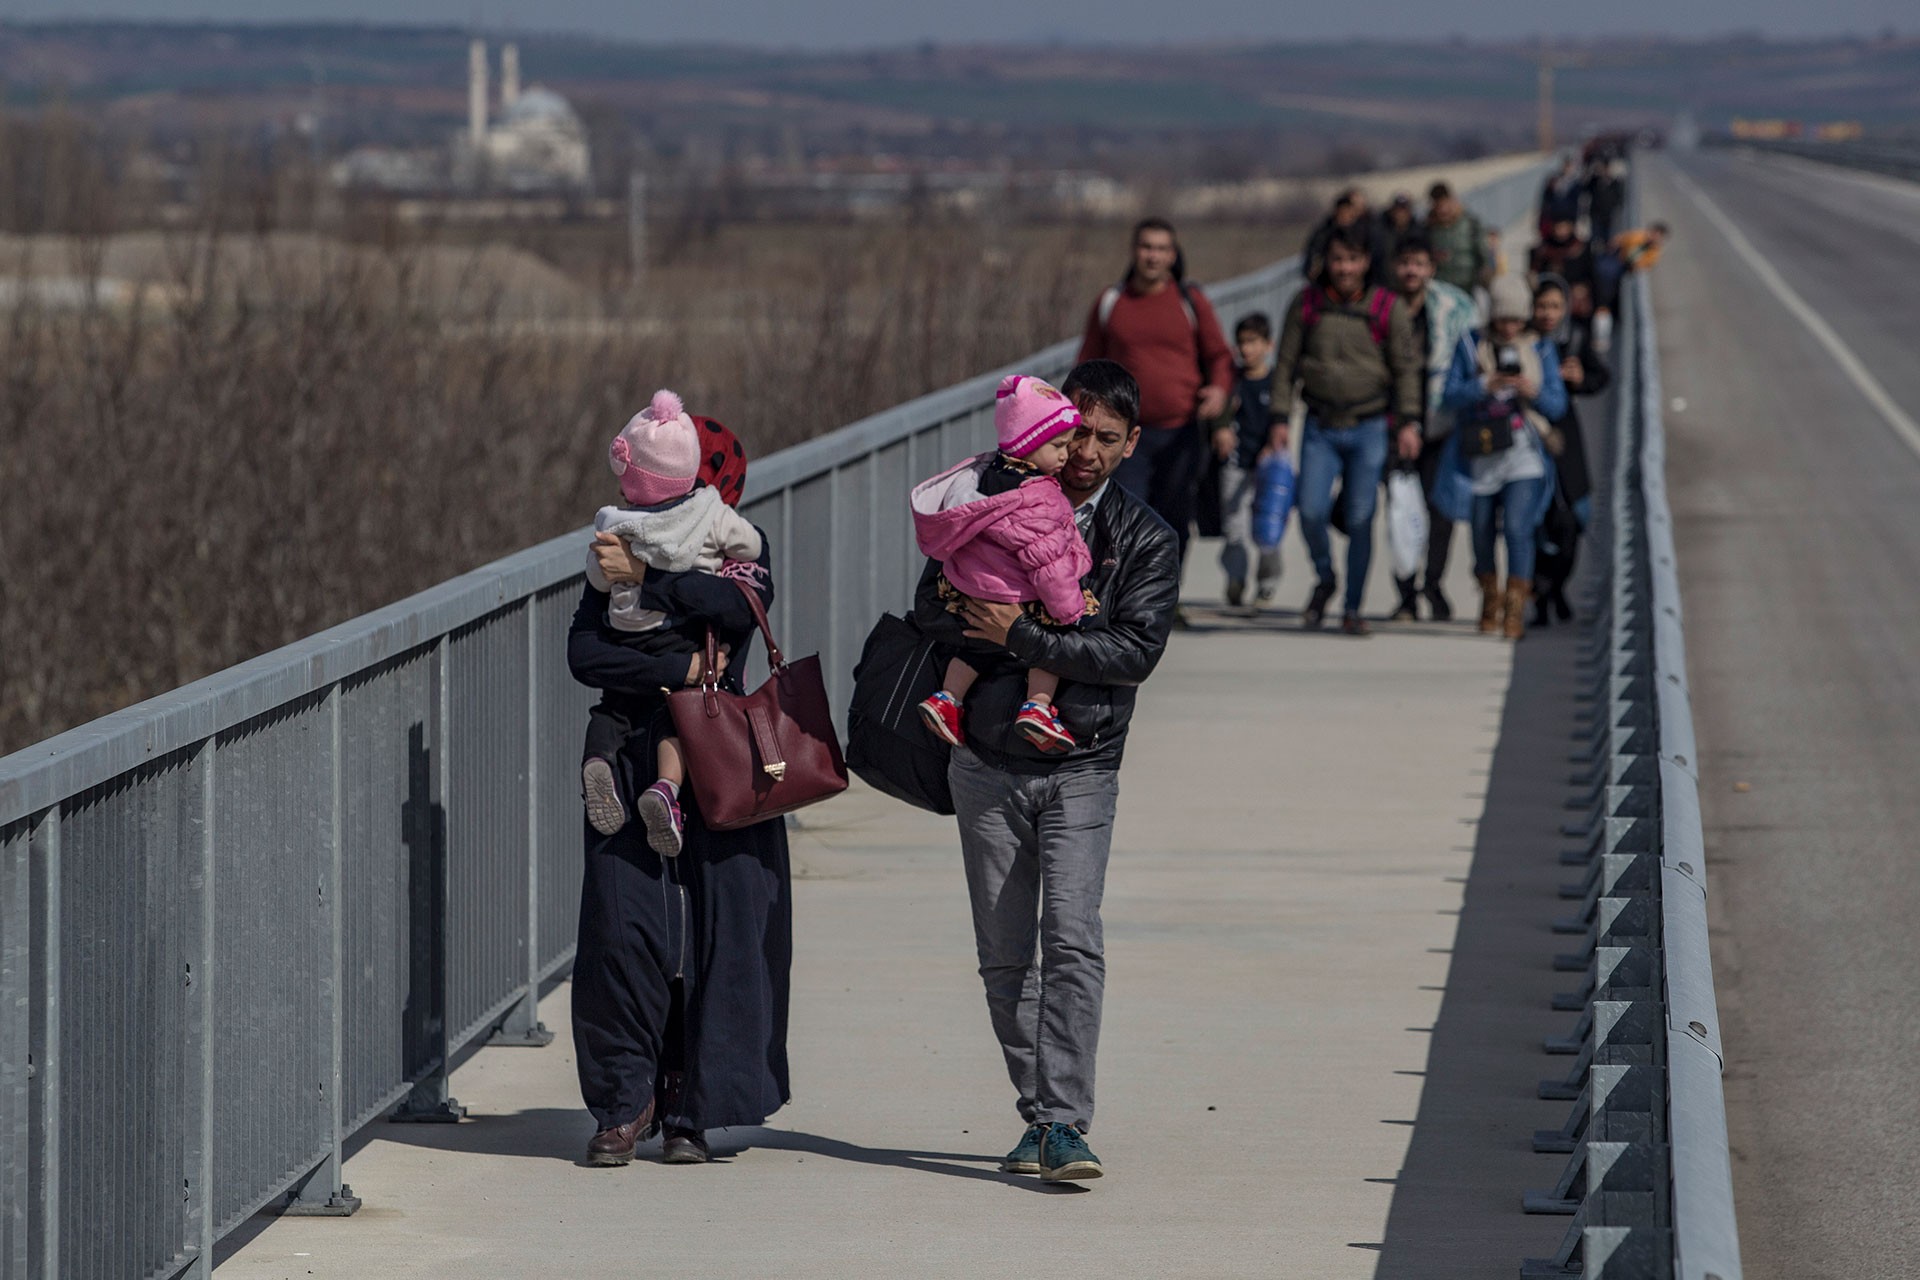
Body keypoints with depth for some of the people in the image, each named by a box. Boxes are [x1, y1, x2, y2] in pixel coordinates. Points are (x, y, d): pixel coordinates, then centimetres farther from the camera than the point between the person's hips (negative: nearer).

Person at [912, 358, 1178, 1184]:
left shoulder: (1145, 541, 3)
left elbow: (1135, 651, -8)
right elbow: (933, 612, 0)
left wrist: (1022, 637, -16)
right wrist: (1066, 639, -11)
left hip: (1081, 769, -2)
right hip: (987, 762, 2)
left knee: (1072, 940, -17)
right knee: (1004, 955, 5)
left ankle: (1064, 1124, -20)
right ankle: (1037, 1115, 16)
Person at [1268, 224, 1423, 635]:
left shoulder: (1387, 309, 0)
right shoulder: (1306, 304, 3)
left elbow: (1406, 368, 3)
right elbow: (1286, 363, 7)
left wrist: (1408, 421, -6)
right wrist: (1279, 416, 2)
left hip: (1369, 428, -1)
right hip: (1320, 428, 1)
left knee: (1360, 520, -1)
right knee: (1311, 512, -9)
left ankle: (1352, 608, 11)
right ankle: (1325, 579, 20)